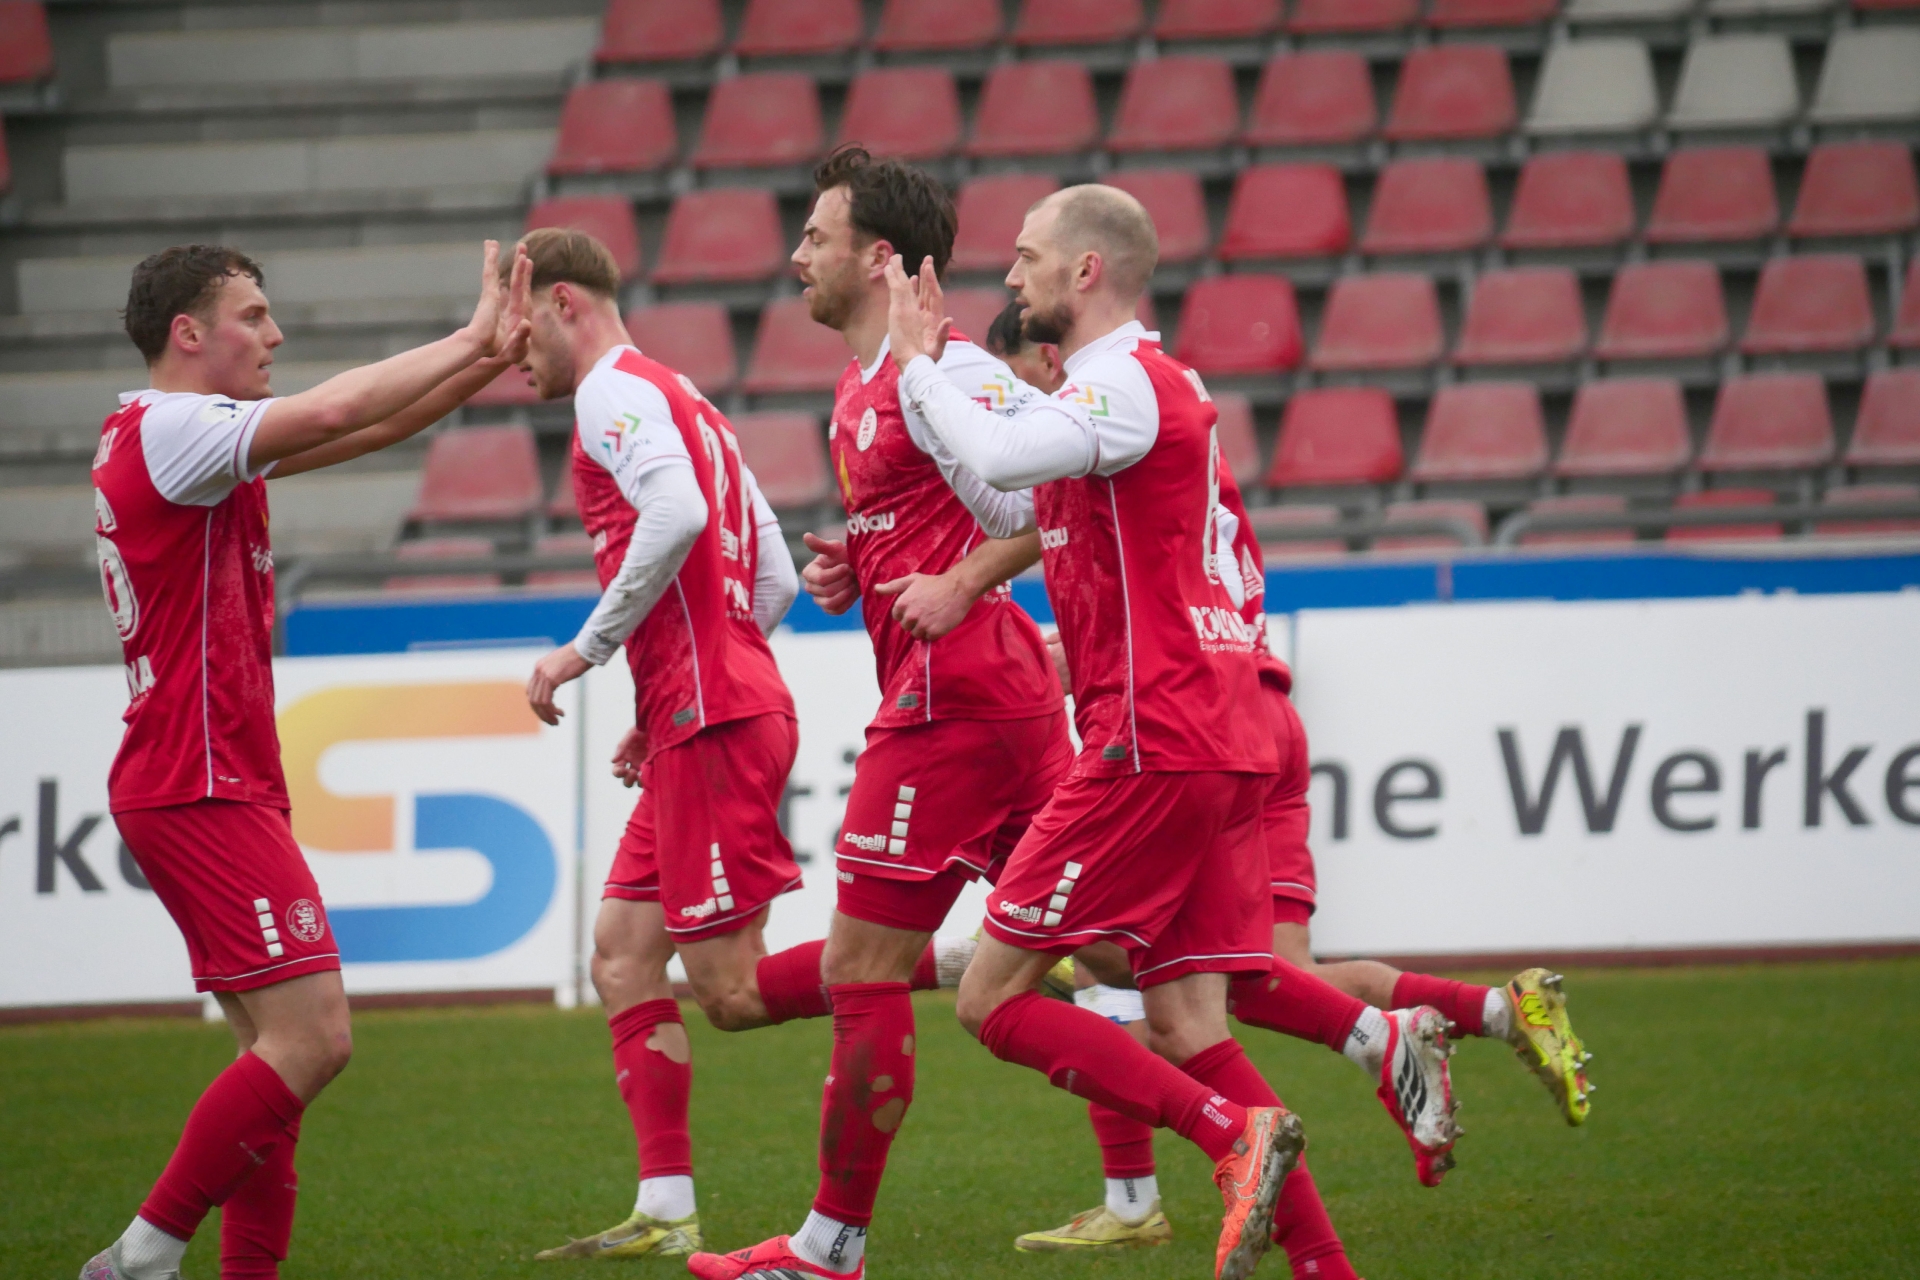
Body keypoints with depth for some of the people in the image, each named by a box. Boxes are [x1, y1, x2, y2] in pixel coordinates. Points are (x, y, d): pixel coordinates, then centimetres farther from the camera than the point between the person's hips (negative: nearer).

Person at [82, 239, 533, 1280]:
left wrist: (488, 358, 6)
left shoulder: (187, 435, 17)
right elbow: (334, 413, -23)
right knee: (311, 1038, -14)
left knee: (280, 1050, 8)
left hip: (226, 788, 10)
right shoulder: (164, 431, -12)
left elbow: (367, 430, 17)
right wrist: (470, 339, -10)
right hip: (203, 790, -10)